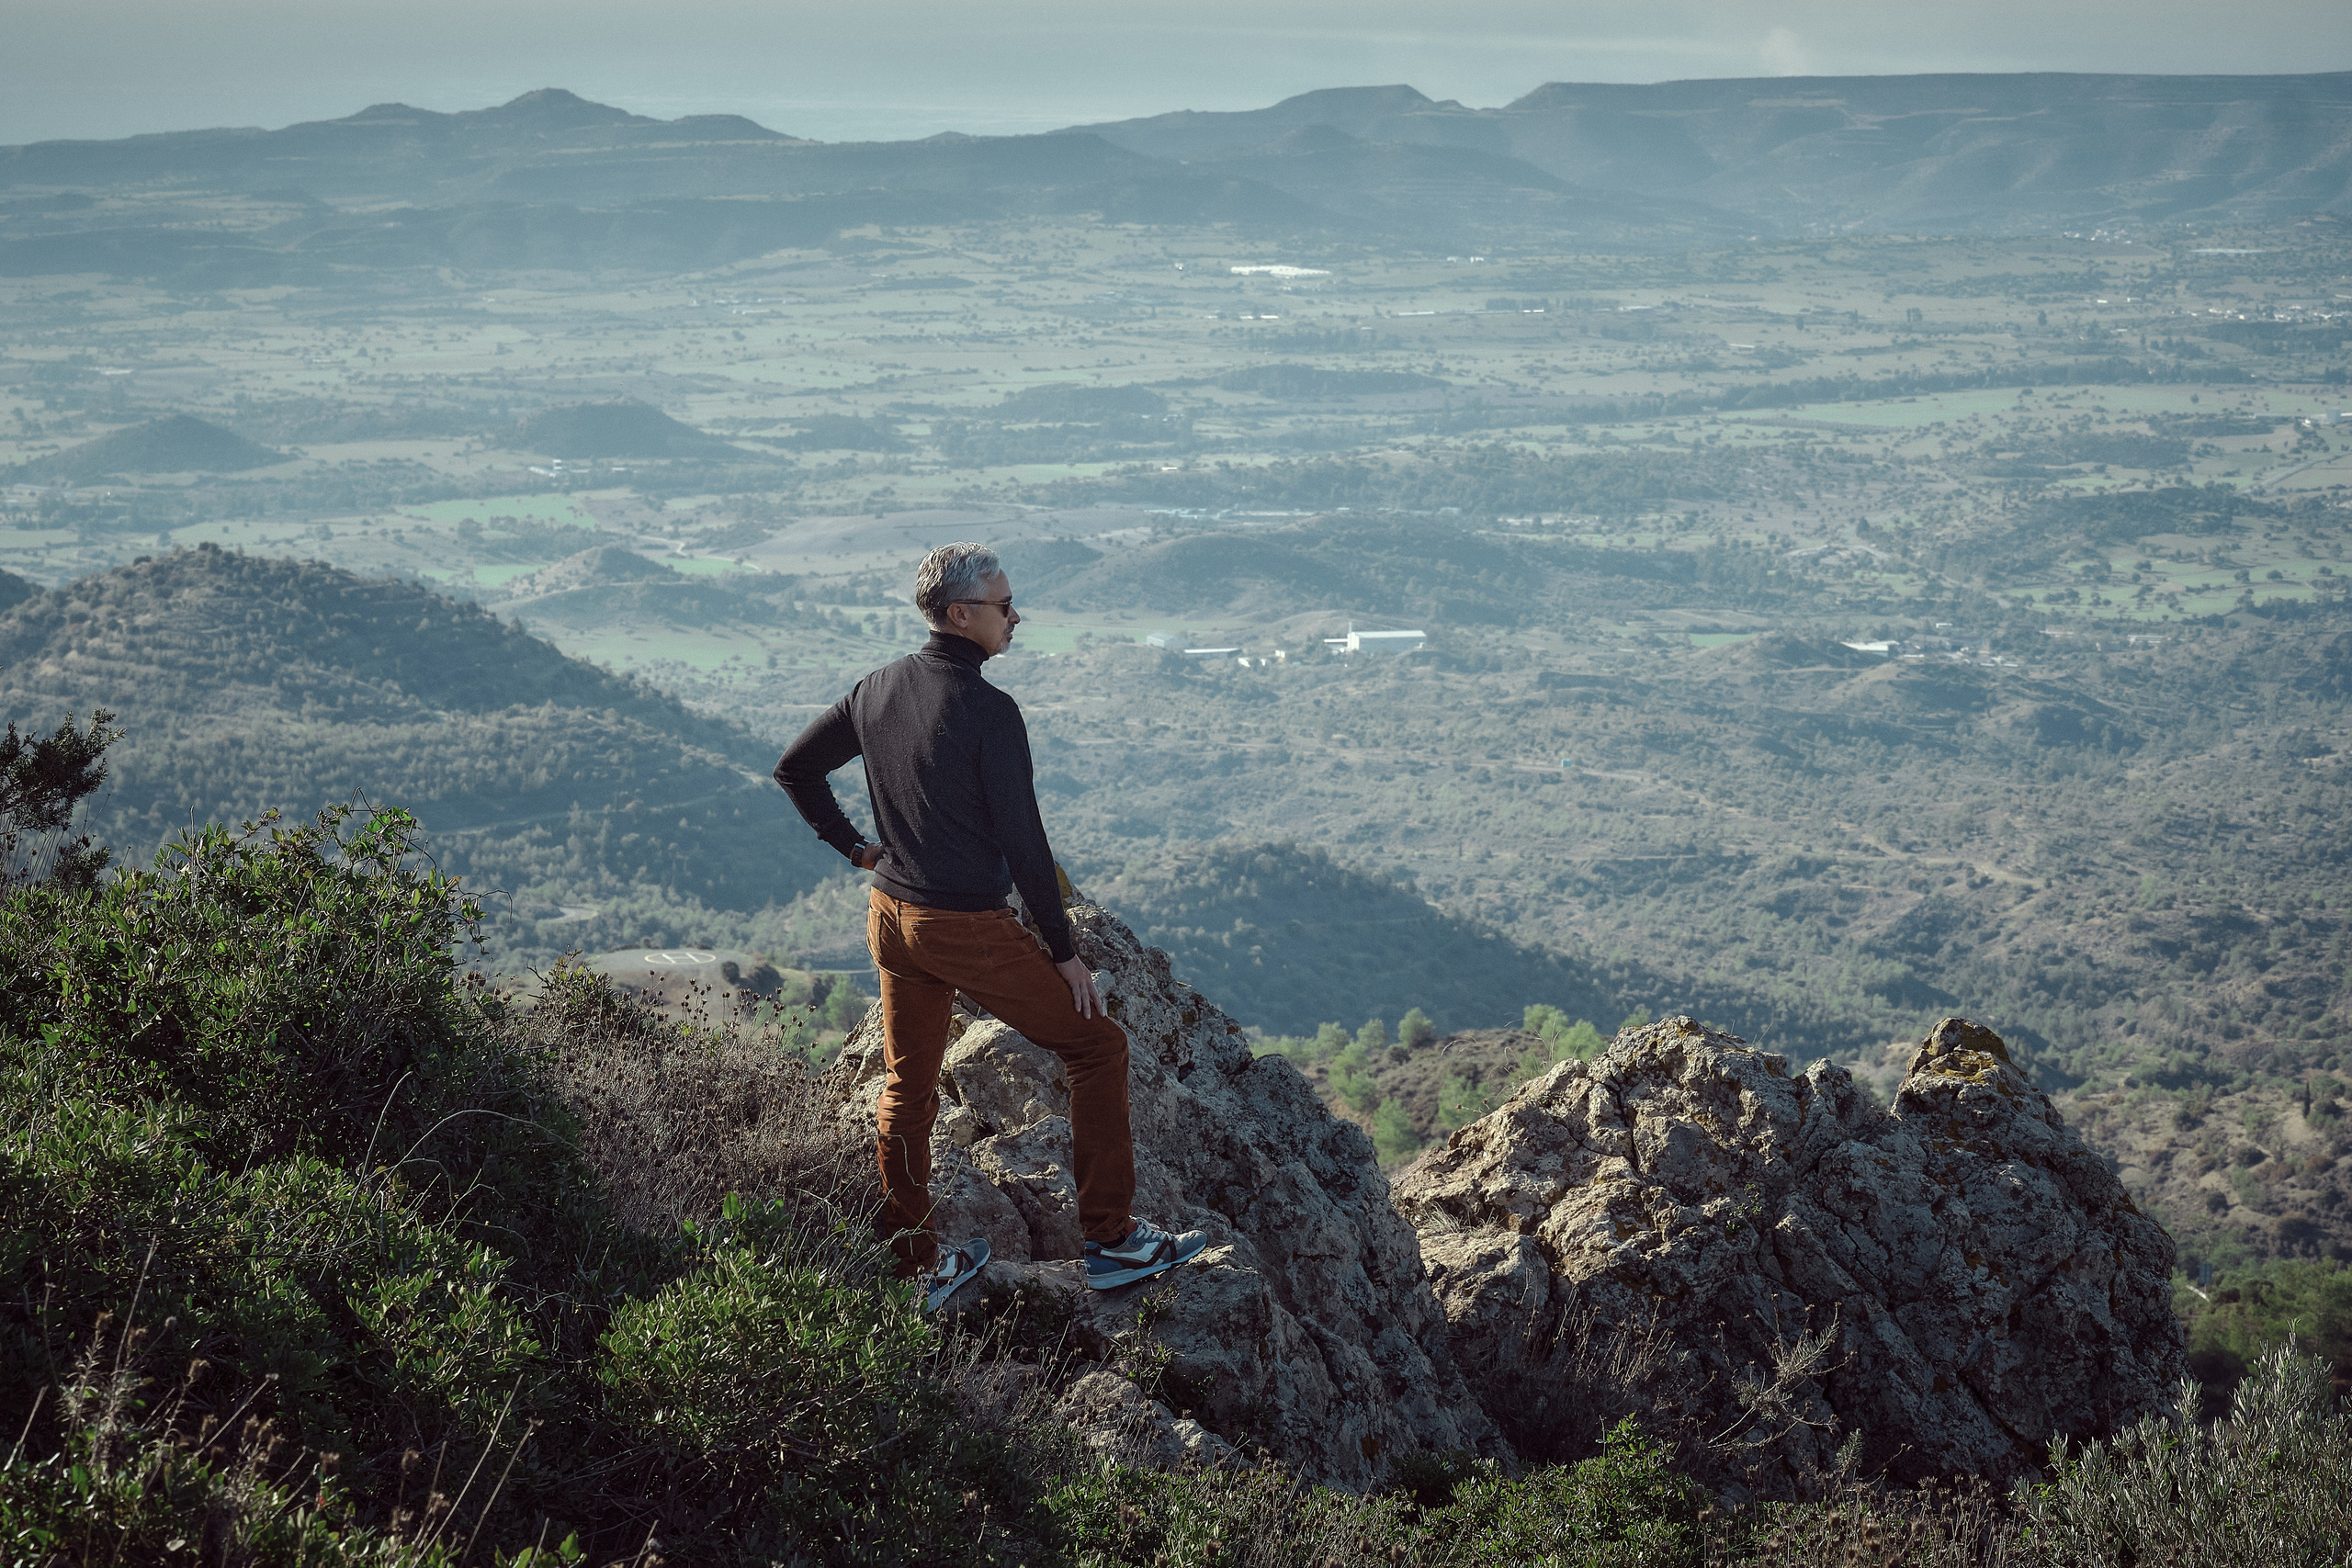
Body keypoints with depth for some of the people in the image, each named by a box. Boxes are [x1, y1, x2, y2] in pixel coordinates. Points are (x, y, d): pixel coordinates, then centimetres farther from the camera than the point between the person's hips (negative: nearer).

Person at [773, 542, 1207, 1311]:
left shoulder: (877, 691, 3)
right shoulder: (988, 711, -19)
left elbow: (794, 769, 13)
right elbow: (1022, 842, -18)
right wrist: (1064, 951, -10)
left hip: (890, 920, 8)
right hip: (970, 929, -7)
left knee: (906, 1088, 17)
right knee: (1097, 1046, 6)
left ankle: (919, 1267, 25)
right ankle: (1110, 1240, 9)